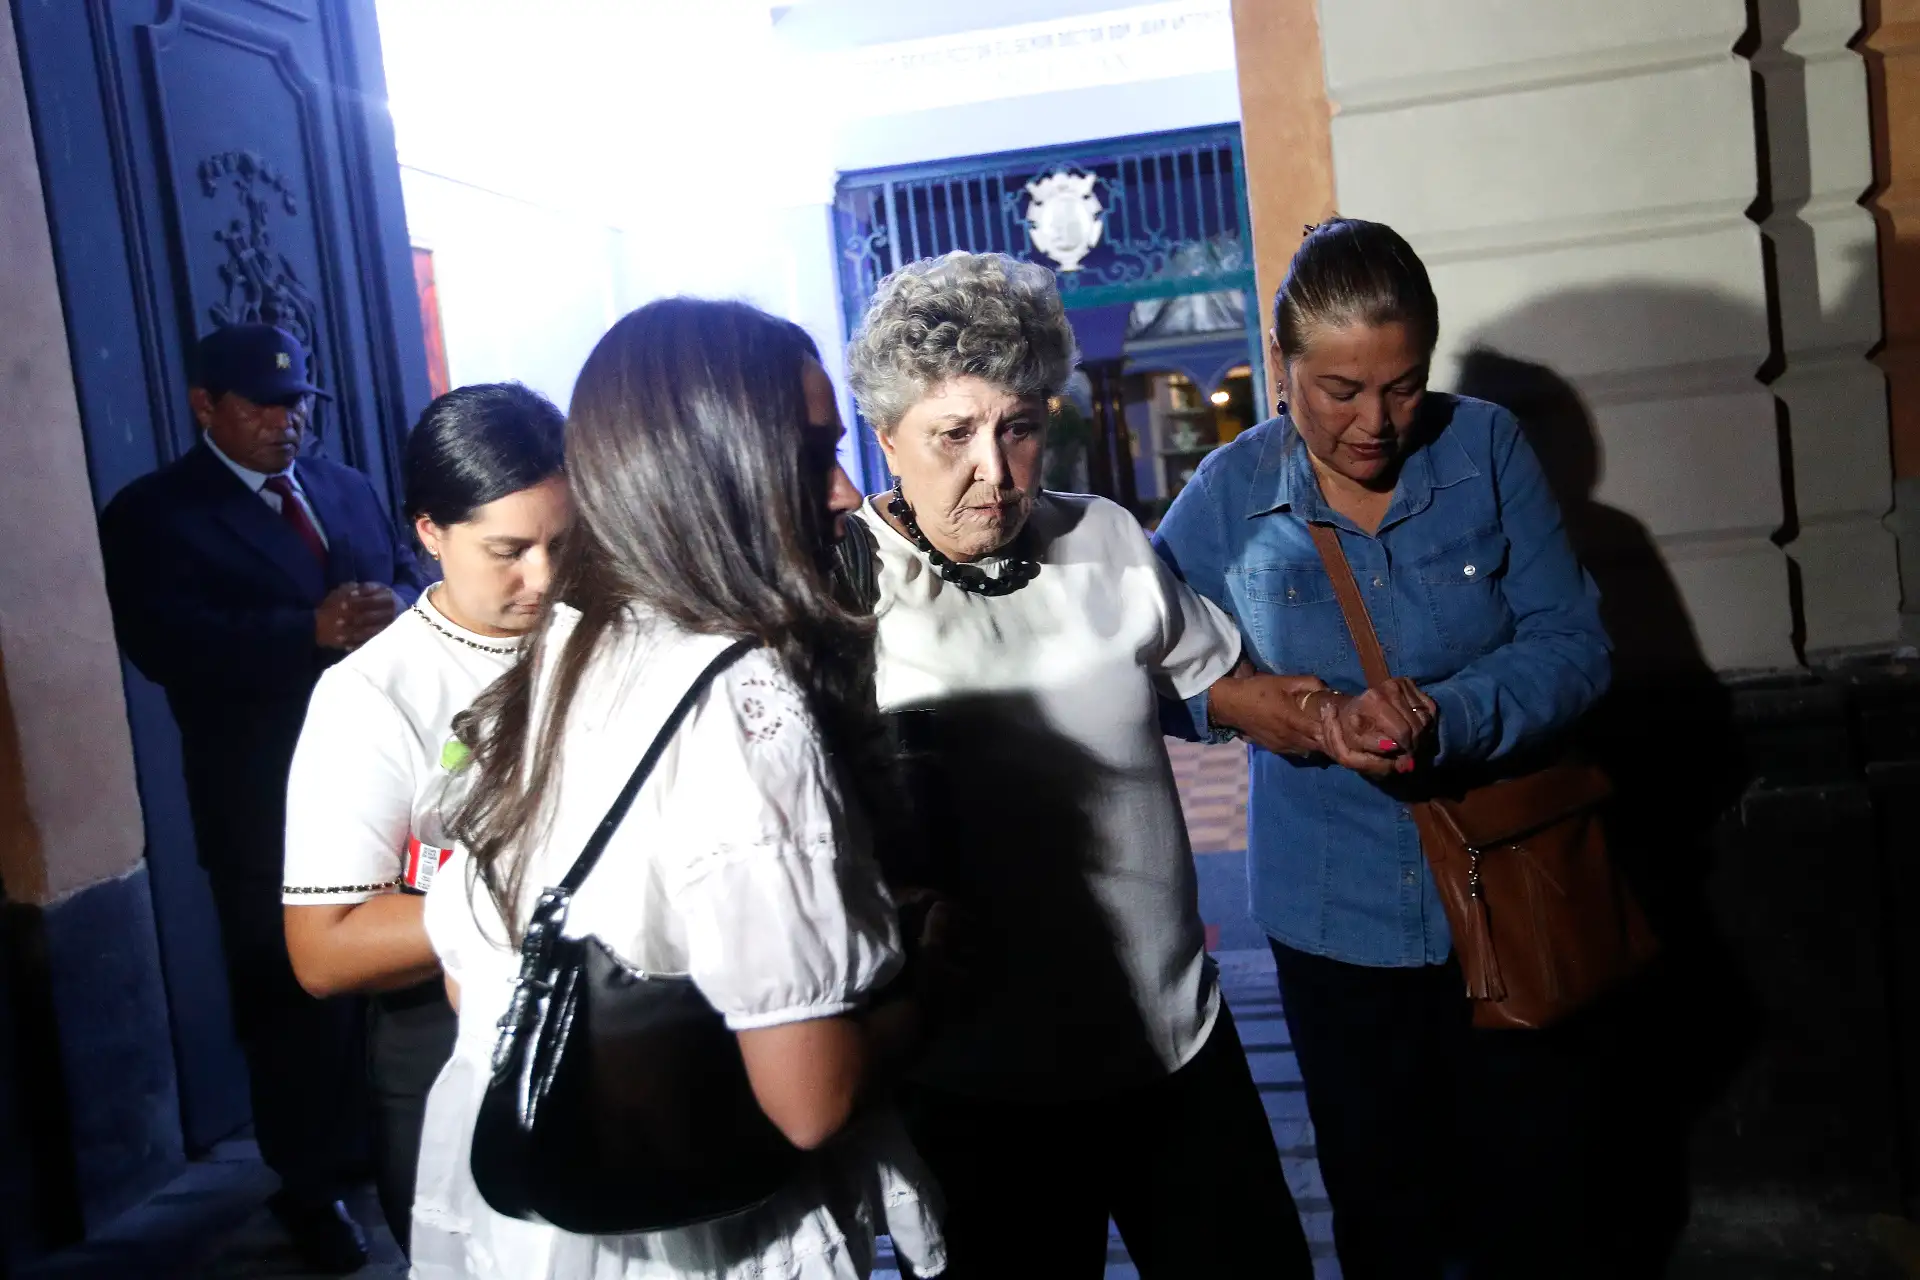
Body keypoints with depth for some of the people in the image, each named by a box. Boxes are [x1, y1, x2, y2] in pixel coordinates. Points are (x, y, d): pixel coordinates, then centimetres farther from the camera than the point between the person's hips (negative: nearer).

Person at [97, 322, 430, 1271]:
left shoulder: (347, 488, 15)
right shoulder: (151, 513, -2)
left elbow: (409, 578, 9)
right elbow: (164, 643, -17)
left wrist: (397, 612, -16)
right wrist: (313, 631, -27)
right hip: (268, 802, -4)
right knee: (294, 995, 9)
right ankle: (313, 1186, 26)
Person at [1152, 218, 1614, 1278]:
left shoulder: (1486, 449, -7)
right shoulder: (1230, 494, -8)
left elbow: (1572, 642, -10)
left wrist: (1444, 722, -28)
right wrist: (1284, 717, -24)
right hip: (1336, 916, 0)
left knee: (1535, 1192, 17)